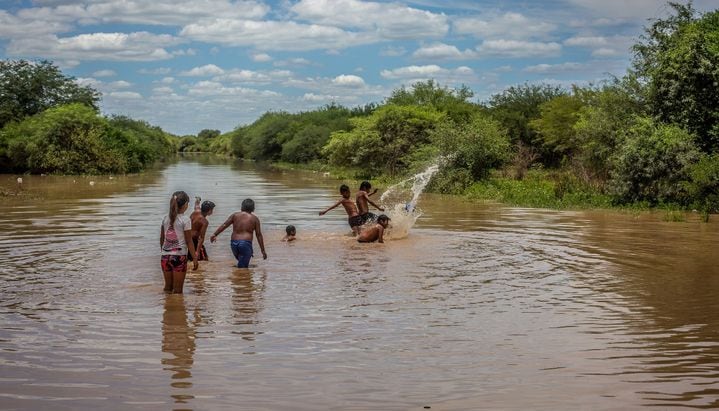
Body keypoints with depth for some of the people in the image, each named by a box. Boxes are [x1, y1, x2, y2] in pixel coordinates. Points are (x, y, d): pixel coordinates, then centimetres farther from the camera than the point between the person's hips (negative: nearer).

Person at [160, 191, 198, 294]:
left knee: (167, 287, 16)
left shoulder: (166, 218, 6)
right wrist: (195, 258, -3)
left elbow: (161, 238, 14)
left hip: (165, 256, 5)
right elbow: (189, 242, -9)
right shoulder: (185, 220, -9)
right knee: (178, 289, 2)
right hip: (179, 256, -5)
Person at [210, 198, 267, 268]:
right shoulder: (254, 219, 5)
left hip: (234, 243, 4)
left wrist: (215, 234, 3)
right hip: (245, 244, -3)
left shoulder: (235, 215, 9)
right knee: (242, 267, -3)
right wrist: (263, 251, 6)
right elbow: (259, 235, 3)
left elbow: (224, 225, 0)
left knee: (241, 263, 25)